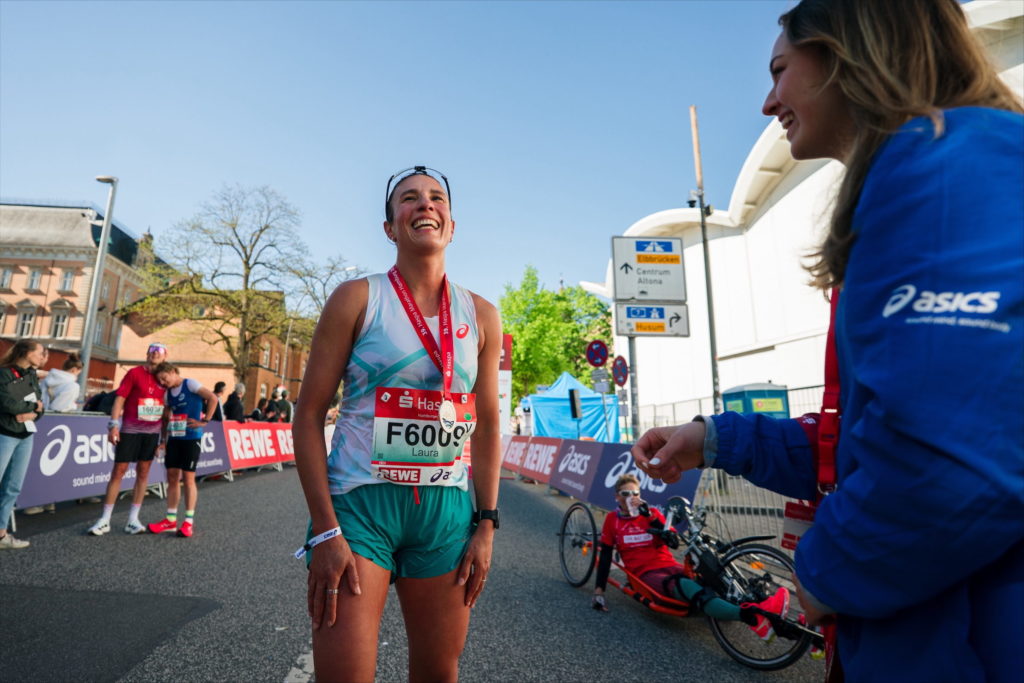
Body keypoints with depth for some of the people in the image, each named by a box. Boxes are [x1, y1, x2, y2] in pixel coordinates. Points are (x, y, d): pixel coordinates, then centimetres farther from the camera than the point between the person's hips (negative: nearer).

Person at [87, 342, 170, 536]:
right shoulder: (135, 373, -4)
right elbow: (120, 398, -7)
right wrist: (113, 424, -16)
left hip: (152, 431, 4)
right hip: (130, 430, -3)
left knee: (143, 473, 7)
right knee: (118, 471, 0)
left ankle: (133, 520, 16)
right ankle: (105, 520, 12)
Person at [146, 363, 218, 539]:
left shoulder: (190, 384, -8)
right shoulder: (168, 394, 12)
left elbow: (213, 398, -18)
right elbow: (166, 418, 19)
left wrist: (204, 421, -17)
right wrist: (163, 440, 12)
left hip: (191, 437, -6)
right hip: (174, 438, 6)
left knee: (188, 478, -2)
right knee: (172, 477, 9)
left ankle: (189, 521, 6)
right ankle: (171, 520, 18)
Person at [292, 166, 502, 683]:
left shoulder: (481, 315, 5)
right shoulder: (357, 299, -3)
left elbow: (486, 427, 8)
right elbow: (308, 415, -5)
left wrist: (486, 524, 4)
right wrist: (324, 532, -11)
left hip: (446, 509, 3)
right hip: (360, 503, -3)